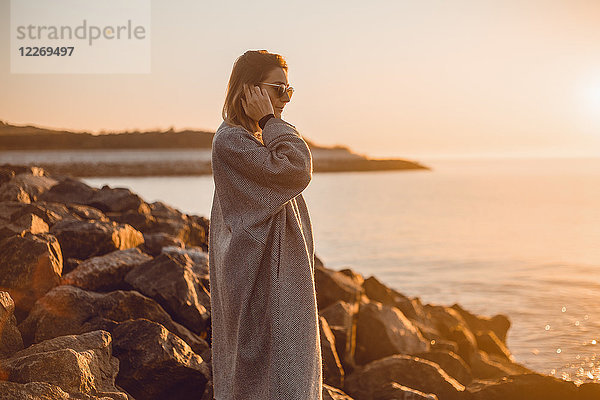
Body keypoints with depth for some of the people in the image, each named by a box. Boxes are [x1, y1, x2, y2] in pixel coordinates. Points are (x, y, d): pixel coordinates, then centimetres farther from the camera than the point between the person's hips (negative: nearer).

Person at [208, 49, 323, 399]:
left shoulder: (260, 139, 16)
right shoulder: (230, 140, -15)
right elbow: (297, 170, -25)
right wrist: (270, 121, -18)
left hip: (278, 275, 10)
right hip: (259, 278, -10)